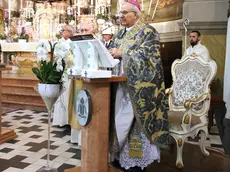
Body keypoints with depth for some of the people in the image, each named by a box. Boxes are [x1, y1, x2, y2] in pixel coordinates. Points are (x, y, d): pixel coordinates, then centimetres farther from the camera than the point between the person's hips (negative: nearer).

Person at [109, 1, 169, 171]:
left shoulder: (148, 31, -5)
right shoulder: (121, 33, 17)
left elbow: (147, 55, -16)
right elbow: (116, 54, 20)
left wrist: (122, 54, -15)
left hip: (140, 85, -7)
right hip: (122, 83, 7)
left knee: (136, 121, -2)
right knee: (121, 119, 8)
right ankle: (121, 154, 20)